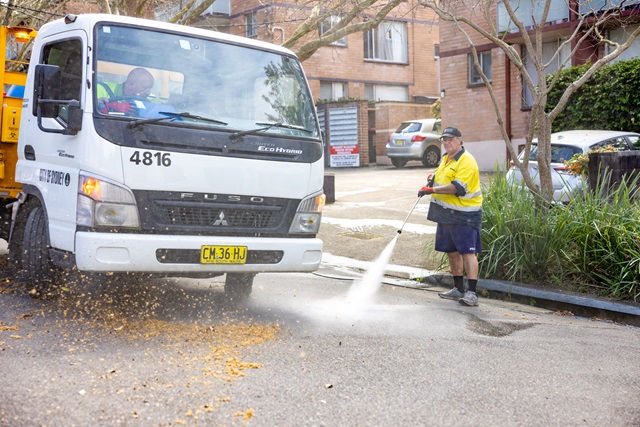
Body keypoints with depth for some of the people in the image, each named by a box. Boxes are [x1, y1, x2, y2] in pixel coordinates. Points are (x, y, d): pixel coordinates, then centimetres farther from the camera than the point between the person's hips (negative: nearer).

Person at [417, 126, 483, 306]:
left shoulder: (466, 161, -14)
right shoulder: (446, 158, 16)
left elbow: (457, 187, -24)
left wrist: (432, 190, -23)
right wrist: (433, 180, 9)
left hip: (464, 214, -10)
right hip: (446, 214, 10)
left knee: (467, 252, -10)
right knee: (452, 251, 14)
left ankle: (472, 293, -10)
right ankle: (458, 289, 25)